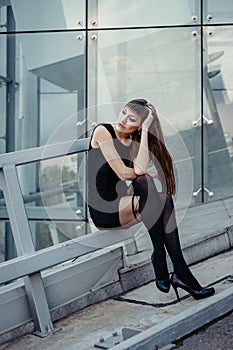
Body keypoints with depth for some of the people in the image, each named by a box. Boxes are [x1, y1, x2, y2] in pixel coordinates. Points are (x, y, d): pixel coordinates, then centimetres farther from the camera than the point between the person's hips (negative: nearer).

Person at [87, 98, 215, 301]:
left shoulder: (134, 142, 11)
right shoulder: (103, 131, -6)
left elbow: (139, 169, -13)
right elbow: (124, 174, -15)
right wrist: (150, 174, -4)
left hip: (120, 205, 6)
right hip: (102, 210, -6)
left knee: (165, 199, -21)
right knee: (144, 181, -29)